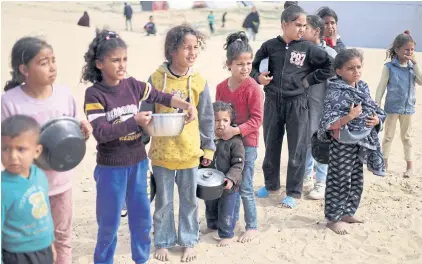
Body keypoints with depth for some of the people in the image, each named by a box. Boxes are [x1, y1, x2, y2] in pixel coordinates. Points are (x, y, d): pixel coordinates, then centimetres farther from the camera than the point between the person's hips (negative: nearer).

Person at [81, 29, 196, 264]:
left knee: (142, 217, 17)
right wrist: (135, 121, -24)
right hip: (111, 167, -4)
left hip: (138, 163, 5)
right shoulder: (94, 94, -14)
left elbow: (162, 97, 10)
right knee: (109, 222, 9)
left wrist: (187, 105, -5)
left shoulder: (133, 85, -1)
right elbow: (100, 132, -22)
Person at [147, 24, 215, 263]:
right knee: (164, 200, 14)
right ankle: (163, 242, 31)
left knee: (189, 199, 15)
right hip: (162, 151, -1)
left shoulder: (198, 81, -5)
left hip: (190, 151, 1)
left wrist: (208, 147, 5)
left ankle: (189, 241, 32)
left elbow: (206, 118, 2)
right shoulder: (156, 78, -9)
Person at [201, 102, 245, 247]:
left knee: (226, 212, 7)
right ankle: (212, 226, 50)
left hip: (228, 185, -5)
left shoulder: (235, 141, -17)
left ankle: (227, 235, 27)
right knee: (210, 208, 25)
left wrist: (231, 178, -28)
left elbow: (238, 164, -17)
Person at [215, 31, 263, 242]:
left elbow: (257, 119, -17)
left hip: (247, 142, -6)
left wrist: (236, 130, -25)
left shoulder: (253, 88, -15)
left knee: (245, 188, 0)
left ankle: (252, 227, 15)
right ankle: (232, 218, 34)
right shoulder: (221, 87, 1)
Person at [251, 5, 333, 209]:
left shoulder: (308, 48, -3)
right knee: (271, 146, 15)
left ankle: (293, 192, 17)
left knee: (297, 150, 4)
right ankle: (271, 184, 33)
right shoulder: (270, 46, 0)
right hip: (272, 102, 2)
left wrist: (309, 80, -4)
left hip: (297, 103, -1)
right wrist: (258, 77, -10)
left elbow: (330, 66, 0)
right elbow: (253, 66, 10)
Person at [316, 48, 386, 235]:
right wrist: (349, 117, -30)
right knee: (339, 182, 1)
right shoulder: (336, 93, -17)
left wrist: (377, 120, -6)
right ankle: (333, 218, 14)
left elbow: (377, 111, 15)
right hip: (343, 145, -8)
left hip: (361, 144, 8)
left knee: (356, 181, 18)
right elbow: (329, 124, -22)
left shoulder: (363, 88, 6)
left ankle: (347, 213, 34)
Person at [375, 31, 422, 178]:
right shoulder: (389, 67, -10)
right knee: (388, 136, 7)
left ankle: (410, 165, 22)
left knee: (406, 137, 14)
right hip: (392, 107, -3)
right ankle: (384, 164, 16)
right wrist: (376, 105, -12)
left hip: (408, 107, 4)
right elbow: (381, 87, -9)